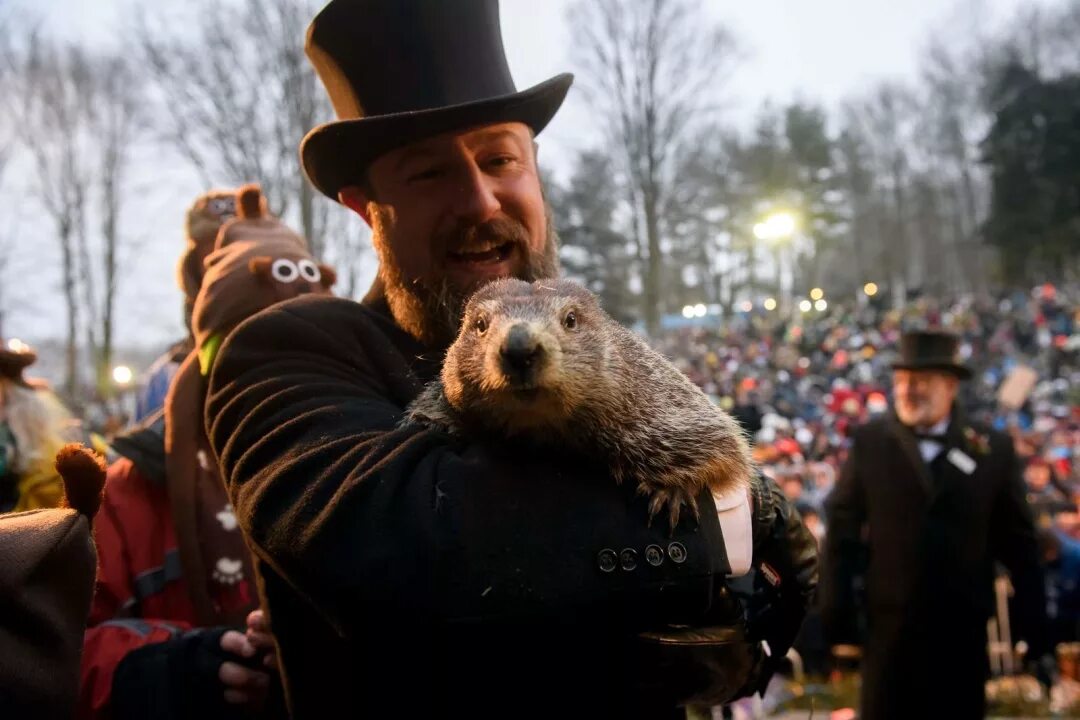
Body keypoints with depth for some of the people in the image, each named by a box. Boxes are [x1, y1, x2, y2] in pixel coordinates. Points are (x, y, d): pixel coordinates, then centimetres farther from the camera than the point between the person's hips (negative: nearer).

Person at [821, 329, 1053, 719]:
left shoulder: (994, 449, -1)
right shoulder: (870, 441, -3)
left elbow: (1020, 545, 2)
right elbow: (841, 530, -2)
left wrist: (1036, 634, 2)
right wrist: (837, 619, -6)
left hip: (964, 632, 1)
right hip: (890, 628, -1)